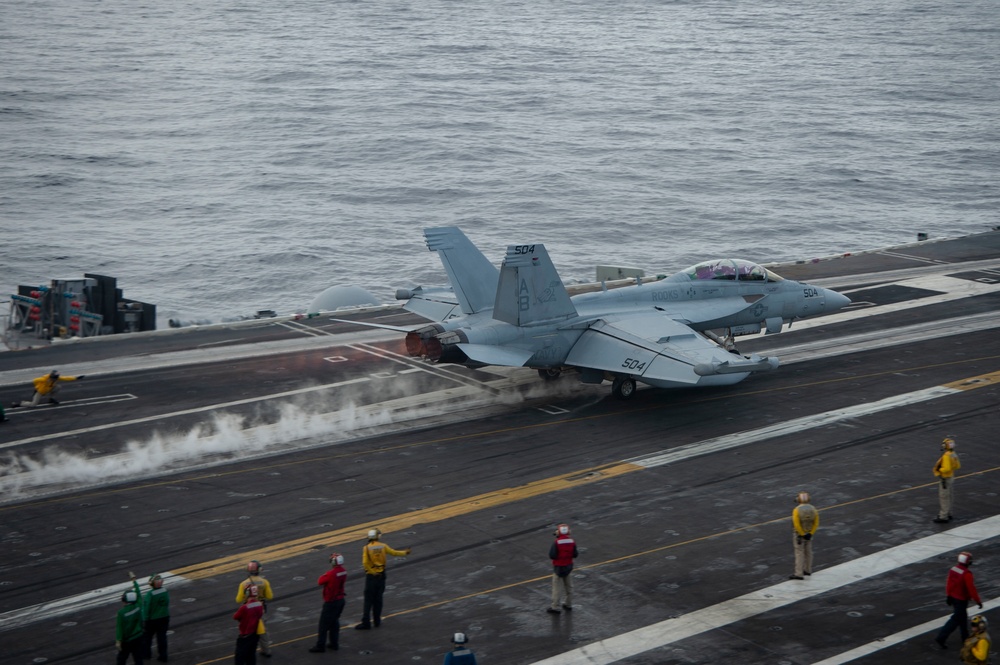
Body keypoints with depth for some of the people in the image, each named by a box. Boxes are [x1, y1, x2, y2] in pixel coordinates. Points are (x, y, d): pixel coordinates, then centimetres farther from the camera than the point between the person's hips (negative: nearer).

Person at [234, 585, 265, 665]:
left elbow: (235, 617, -12)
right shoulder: (260, 605, -6)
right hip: (256, 634, 7)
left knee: (240, 657, 4)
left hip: (246, 636, -7)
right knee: (251, 655, 20)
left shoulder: (244, 608, -27)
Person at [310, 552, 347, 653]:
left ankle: (320, 646, 6)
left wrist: (323, 576, 6)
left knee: (324, 624, 2)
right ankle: (334, 643, 26)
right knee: (334, 622, 20)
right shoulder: (344, 571, -3)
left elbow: (320, 582, -13)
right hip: (340, 600, 8)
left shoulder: (330, 574, -26)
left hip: (331, 602, -8)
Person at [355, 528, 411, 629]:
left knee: (368, 600, 0)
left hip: (371, 576, -3)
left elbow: (365, 562, -22)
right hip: (381, 575, 3)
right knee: (378, 599, 15)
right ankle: (377, 621, 20)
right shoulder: (383, 546, -3)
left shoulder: (367, 548, -12)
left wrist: (371, 571, -9)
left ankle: (366, 623, -3)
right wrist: (405, 552, 23)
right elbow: (394, 552, 8)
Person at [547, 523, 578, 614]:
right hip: (568, 566, 5)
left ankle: (555, 607, 6)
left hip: (558, 567, -5)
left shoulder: (556, 543, -21)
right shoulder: (572, 541, -6)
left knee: (557, 587, 1)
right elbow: (575, 554, -3)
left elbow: (552, 555, -22)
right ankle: (568, 604, 31)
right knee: (568, 585, 20)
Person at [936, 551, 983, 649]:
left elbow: (948, 583, 5)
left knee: (963, 616, 23)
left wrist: (948, 595, 15)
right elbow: (971, 589, -23)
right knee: (955, 619, -2)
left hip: (953, 597, 8)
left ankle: (965, 637, 36)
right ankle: (941, 638, -5)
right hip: (961, 600, -8)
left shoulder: (953, 569, -3)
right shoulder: (967, 574, -26)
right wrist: (978, 601, -14)